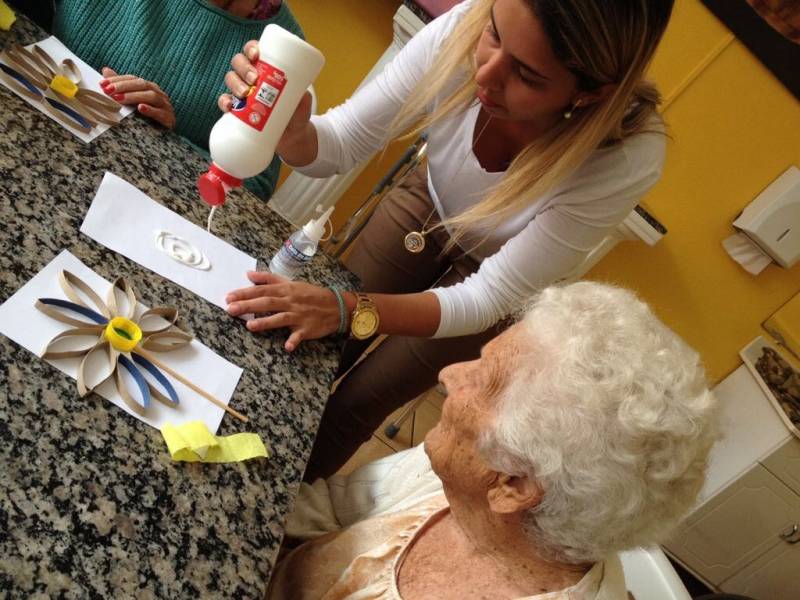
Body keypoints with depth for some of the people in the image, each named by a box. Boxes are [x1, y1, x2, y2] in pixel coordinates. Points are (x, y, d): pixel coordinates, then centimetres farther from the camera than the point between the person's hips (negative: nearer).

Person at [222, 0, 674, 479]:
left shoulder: (626, 161, -39)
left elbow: (489, 298, -31)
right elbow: (342, 144, -21)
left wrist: (349, 310, -44)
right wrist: (291, 131, -44)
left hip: (501, 282, -2)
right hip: (429, 207, 3)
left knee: (355, 405, 6)